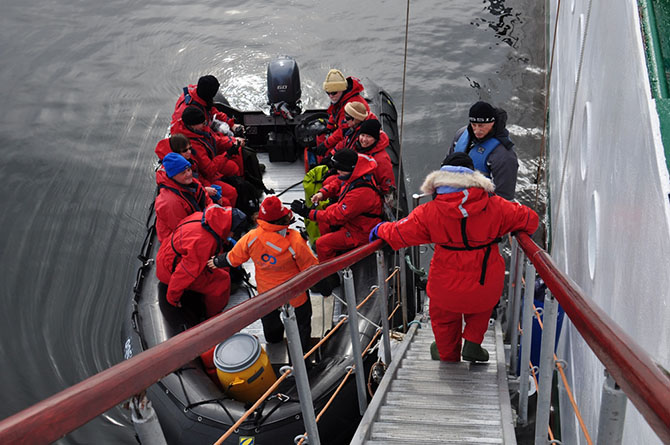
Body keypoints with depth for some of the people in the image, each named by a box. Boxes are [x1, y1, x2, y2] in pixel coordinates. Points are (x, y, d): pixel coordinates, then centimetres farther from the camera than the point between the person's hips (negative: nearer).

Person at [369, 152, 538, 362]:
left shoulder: (429, 213, -15)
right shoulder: (495, 207, -11)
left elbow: (399, 234, -9)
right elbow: (530, 219, -1)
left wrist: (380, 229, 12)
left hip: (447, 289, 0)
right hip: (486, 286, 1)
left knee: (444, 320, 29)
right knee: (480, 311, 36)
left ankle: (448, 358, 49)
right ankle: (472, 343, 29)